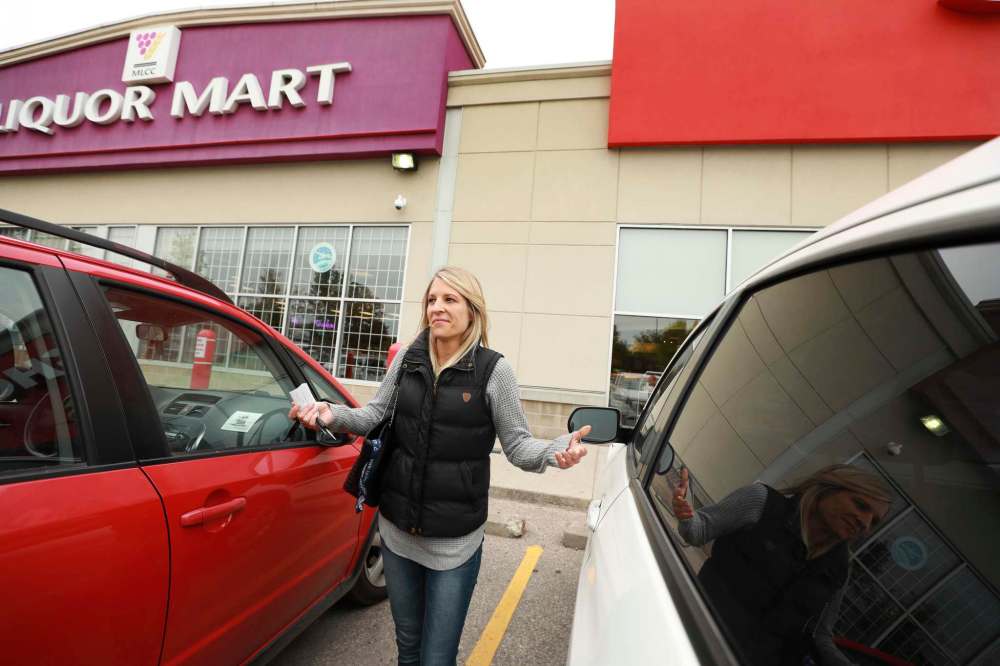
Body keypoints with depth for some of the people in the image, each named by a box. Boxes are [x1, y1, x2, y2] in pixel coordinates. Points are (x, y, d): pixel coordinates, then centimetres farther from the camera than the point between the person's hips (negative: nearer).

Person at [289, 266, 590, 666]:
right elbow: (375, 415, 6)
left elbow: (517, 444, -9)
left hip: (455, 542, -4)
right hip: (396, 530, 4)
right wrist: (332, 415, -12)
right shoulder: (407, 358, -3)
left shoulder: (494, 370, -14)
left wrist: (554, 451, -28)